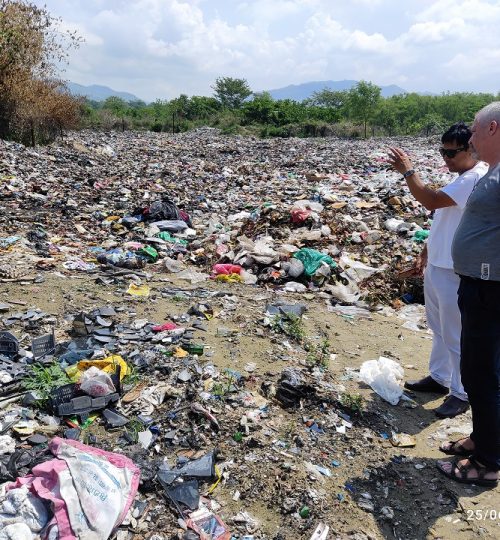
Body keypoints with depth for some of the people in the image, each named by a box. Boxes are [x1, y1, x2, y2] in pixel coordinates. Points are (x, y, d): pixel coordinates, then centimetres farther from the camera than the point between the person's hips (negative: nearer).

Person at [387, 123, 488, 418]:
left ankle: (462, 394, 17)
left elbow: (431, 201, -27)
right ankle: (439, 378, 36)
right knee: (439, 330, 21)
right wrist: (428, 251, 21)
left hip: (454, 272, -10)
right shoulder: (464, 178, 14)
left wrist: (408, 171, -17)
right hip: (437, 266, 10)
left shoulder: (476, 177, -19)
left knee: (455, 336, 2)